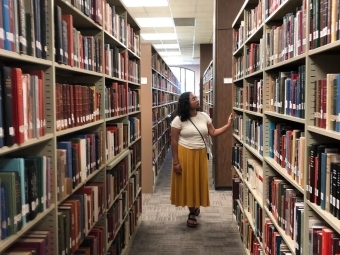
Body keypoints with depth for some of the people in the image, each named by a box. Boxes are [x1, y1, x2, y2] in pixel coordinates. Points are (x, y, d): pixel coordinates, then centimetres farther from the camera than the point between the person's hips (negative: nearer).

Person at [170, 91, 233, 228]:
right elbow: (174, 141, -9)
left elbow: (213, 133, 6)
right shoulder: (178, 120, -10)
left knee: (199, 182, 11)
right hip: (184, 155, -4)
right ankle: (192, 211, 25)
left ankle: (195, 206, 36)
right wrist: (176, 162, -12)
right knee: (187, 183, 5)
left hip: (200, 155, 4)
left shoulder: (204, 116, 4)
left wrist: (228, 125, -6)